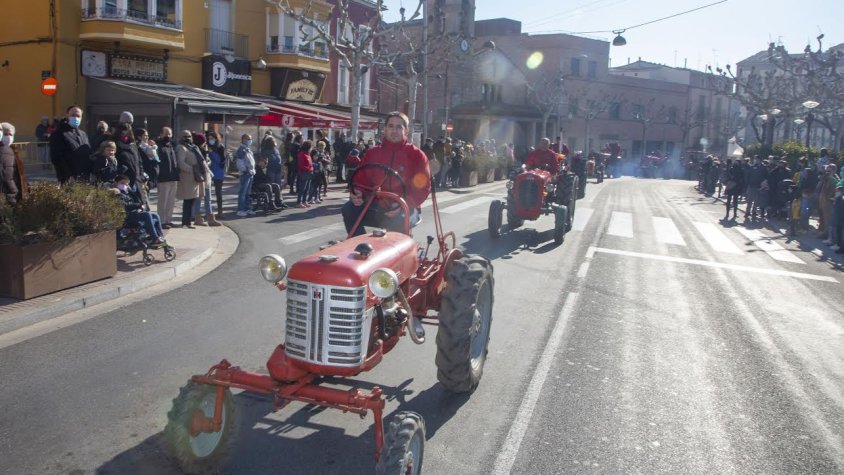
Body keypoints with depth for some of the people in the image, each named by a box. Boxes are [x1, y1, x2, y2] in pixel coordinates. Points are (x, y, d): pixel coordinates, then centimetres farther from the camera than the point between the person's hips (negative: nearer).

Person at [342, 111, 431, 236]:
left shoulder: (416, 155, -1)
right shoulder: (372, 153, 10)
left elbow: (423, 187, -7)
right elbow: (361, 179, 11)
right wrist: (357, 194, -13)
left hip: (405, 209, -4)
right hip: (377, 207, 4)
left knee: (399, 221, -37)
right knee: (349, 209, -19)